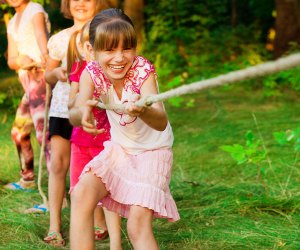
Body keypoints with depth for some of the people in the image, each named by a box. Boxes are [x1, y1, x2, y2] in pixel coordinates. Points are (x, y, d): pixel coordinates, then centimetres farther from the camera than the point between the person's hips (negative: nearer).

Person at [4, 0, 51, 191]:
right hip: (28, 81, 9)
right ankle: (28, 179, 39)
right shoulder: (12, 24, 19)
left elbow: (40, 32, -27)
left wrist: (44, 53, -48)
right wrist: (20, 60, -12)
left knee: (43, 133, -20)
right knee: (18, 132, 20)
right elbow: (11, 60, 12)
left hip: (40, 77, -9)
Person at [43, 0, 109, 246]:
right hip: (62, 108, 2)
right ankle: (54, 225, 2)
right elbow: (48, 76, 16)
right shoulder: (60, 39, 7)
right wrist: (57, 73, -6)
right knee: (58, 164, -4)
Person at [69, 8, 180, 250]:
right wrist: (82, 112, -54)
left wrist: (143, 111, -63)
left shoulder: (143, 70, -25)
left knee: (139, 223, -20)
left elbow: (162, 123, -40)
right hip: (119, 148, 4)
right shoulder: (92, 73, -15)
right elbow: (74, 115, -30)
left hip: (153, 151, -4)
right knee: (81, 194, -19)